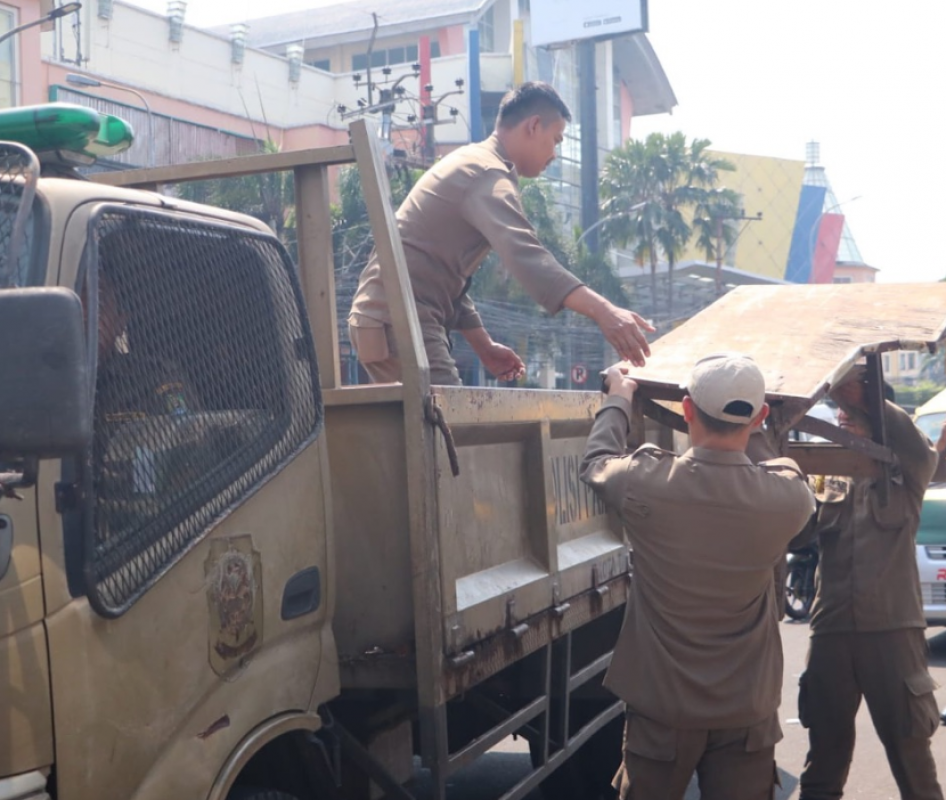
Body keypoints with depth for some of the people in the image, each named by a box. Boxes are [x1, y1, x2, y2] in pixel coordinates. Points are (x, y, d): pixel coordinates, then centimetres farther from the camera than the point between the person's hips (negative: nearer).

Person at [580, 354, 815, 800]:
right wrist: (748, 425, 25)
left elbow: (596, 462, 4)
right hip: (746, 714, 1)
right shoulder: (787, 498, -17)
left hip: (661, 712, 0)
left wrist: (618, 399, 21)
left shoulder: (645, 484, -20)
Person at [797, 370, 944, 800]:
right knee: (826, 745, 13)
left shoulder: (903, 478, 3)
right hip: (832, 629, 3)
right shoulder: (828, 476, 11)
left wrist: (866, 399, -24)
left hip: (893, 628, -3)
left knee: (909, 745, 6)